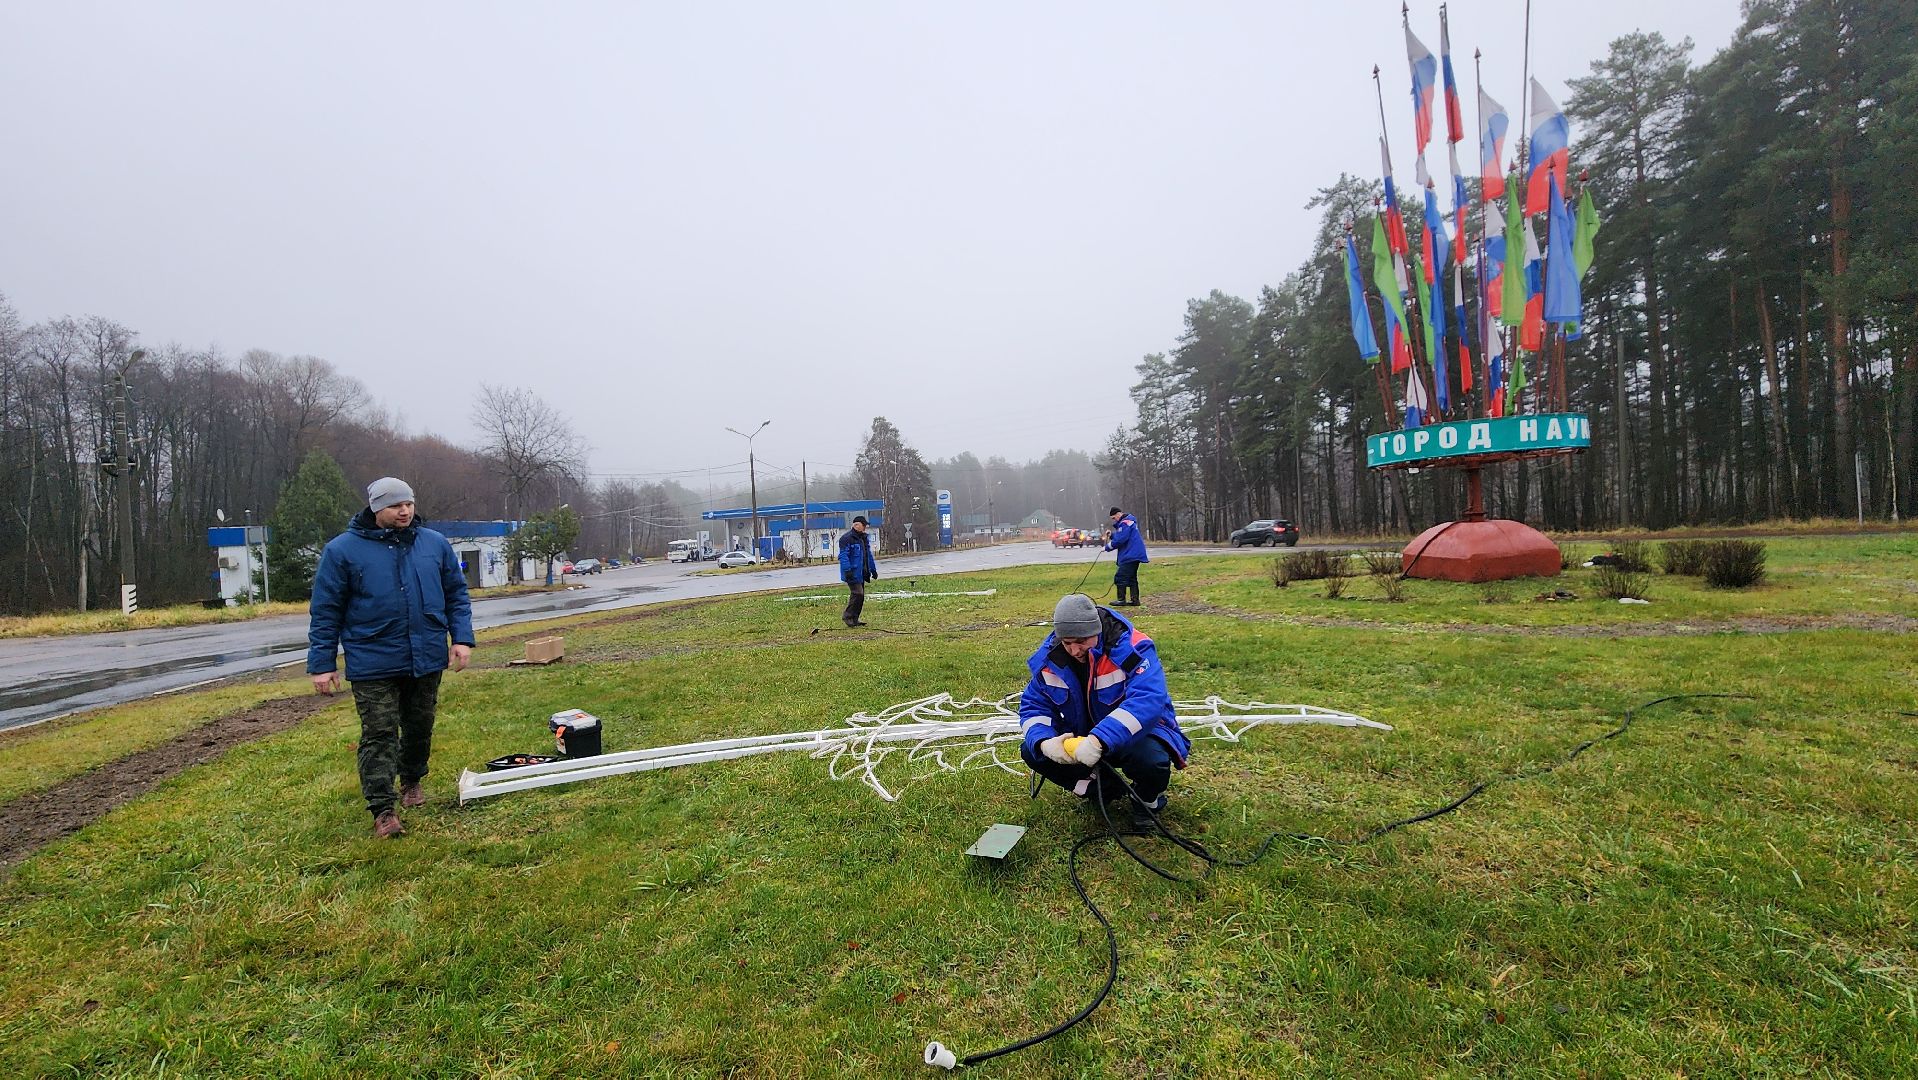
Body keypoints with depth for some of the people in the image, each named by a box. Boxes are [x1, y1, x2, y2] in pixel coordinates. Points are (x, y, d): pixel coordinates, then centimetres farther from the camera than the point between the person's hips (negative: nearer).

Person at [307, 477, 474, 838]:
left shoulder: (435, 544, 4)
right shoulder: (342, 550, -4)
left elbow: (456, 594, 10)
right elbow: (325, 612, 0)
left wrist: (462, 638, 0)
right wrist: (321, 664, -1)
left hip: (427, 659, 3)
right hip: (373, 664, -3)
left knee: (420, 727, 17)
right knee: (379, 735, -2)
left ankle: (412, 781, 39)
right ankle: (383, 810, 5)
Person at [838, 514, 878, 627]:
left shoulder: (864, 538, 17)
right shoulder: (847, 538, -12)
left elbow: (868, 555, 25)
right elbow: (843, 556, -17)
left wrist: (873, 570, 24)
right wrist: (847, 571, -25)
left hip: (861, 573, 9)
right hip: (853, 573, -9)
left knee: (860, 595, 9)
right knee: (858, 593, -16)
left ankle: (854, 620, 17)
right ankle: (848, 616, -4)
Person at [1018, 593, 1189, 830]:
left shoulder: (1131, 648, -28)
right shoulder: (1050, 656, -12)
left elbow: (1147, 700, -42)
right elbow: (1033, 705, -8)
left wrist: (1099, 740, -52)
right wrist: (1044, 742, -31)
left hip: (1137, 732, -5)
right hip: (1081, 736, 5)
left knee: (1152, 760, -39)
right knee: (1031, 751, -14)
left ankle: (1147, 801, 2)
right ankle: (1105, 788, 9)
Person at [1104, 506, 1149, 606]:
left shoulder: (1125, 523, -15)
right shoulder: (1129, 521, 19)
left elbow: (1120, 540, -21)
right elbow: (1121, 536, 24)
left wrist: (1107, 547, -10)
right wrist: (1111, 535, 8)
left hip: (1130, 556, -11)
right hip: (1134, 555, 11)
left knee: (1120, 577, -8)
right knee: (1132, 577, 13)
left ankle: (1121, 600, -8)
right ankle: (1135, 600, 15)